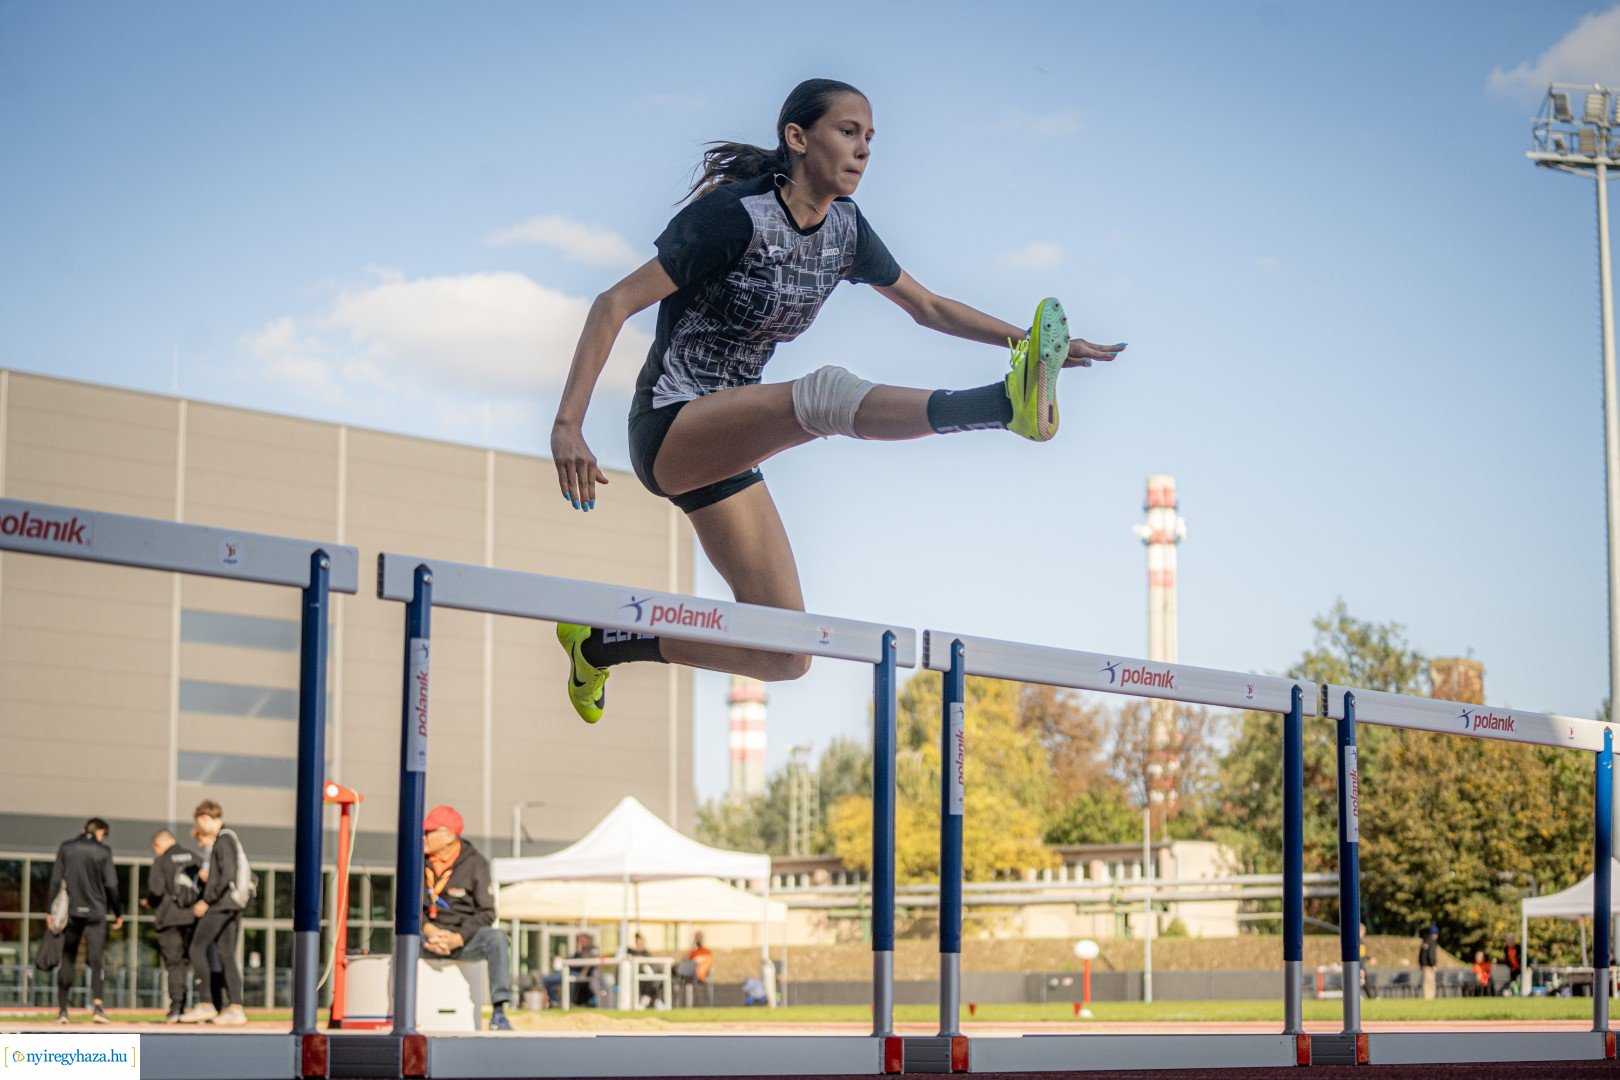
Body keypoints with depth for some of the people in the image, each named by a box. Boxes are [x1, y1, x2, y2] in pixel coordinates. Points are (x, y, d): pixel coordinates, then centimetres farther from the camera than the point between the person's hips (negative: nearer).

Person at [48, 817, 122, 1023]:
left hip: (70, 912, 2)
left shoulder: (65, 848, 6)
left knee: (67, 960, 10)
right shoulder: (103, 851, 0)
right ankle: (97, 1005, -21)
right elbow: (111, 885, -2)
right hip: (95, 912, -2)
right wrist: (117, 913, 8)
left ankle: (62, 1009, 10)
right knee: (95, 959, -4)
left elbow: (55, 881, 3)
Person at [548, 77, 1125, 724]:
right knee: (825, 393, -36)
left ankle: (599, 643, 19)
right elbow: (615, 305, -18)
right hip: (668, 428, -8)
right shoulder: (736, 215, -16)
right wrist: (567, 426, -26)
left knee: (783, 657, 2)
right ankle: (1010, 403, -58)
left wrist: (1029, 340, 6)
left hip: (726, 447, 8)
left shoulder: (844, 230, 5)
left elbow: (927, 307, 18)